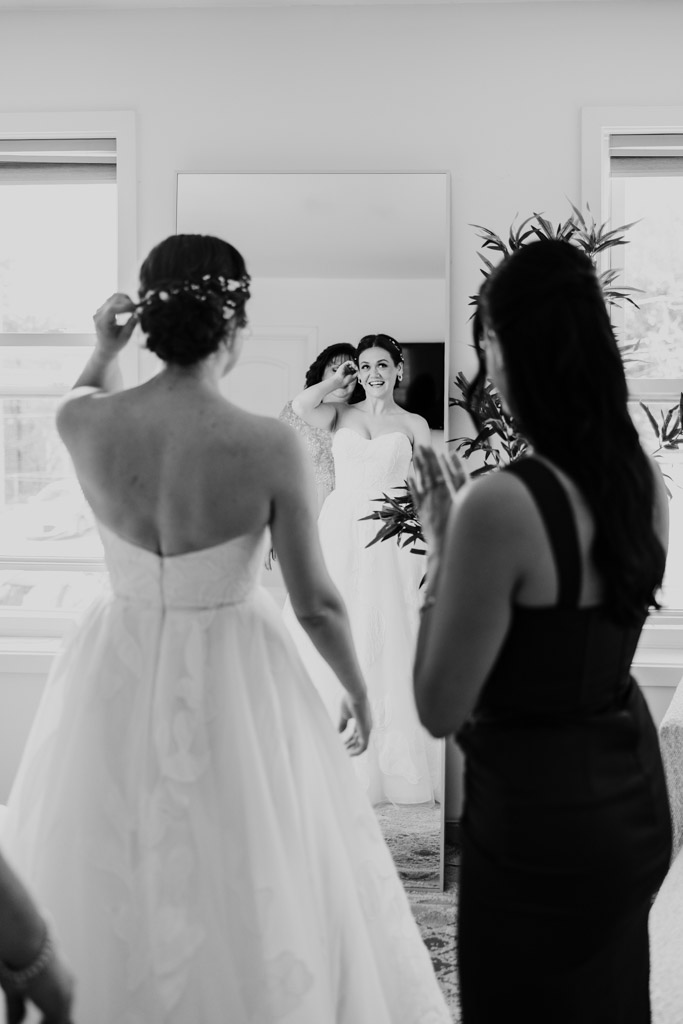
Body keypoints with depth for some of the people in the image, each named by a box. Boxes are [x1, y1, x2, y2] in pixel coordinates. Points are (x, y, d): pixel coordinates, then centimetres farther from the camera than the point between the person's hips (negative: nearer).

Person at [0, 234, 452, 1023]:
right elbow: (316, 603, -11)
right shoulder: (270, 447, -20)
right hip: (234, 684, -3)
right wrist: (358, 689, 3)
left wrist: (103, 349, 19)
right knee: (255, 890, 18)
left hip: (118, 681, 4)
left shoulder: (84, 424, -12)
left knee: (106, 888, 23)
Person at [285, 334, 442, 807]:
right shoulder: (341, 415, 10)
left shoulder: (414, 424, 9)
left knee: (386, 647, 1)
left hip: (390, 542, -1)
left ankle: (393, 763, 13)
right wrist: (338, 380, 3)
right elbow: (301, 406, -11)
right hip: (340, 534, 1)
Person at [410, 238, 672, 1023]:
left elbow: (439, 709, -18)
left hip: (544, 812, -7)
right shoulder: (643, 477, -3)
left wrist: (440, 544, -10)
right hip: (630, 789, 8)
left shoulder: (502, 504, -27)